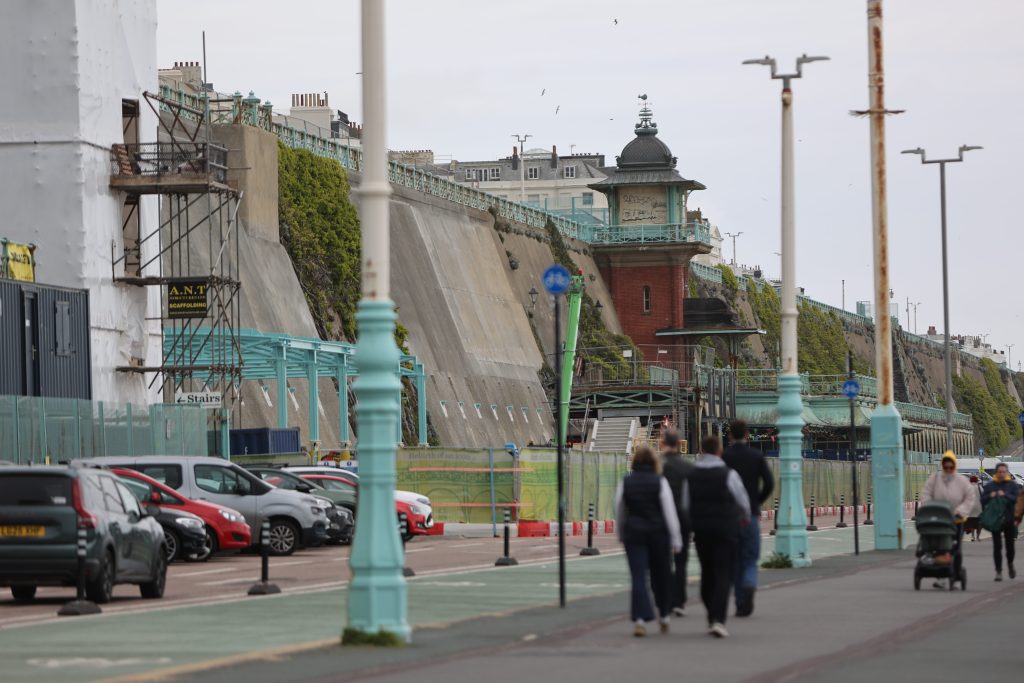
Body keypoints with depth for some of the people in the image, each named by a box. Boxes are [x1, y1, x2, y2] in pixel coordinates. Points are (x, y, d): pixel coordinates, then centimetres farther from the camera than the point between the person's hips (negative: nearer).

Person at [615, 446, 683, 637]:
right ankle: (665, 615, 24)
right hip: (658, 533, -1)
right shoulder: (660, 482, -5)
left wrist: (621, 535, 22)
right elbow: (669, 511, -6)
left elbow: (619, 512, 9)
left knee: (638, 577, -4)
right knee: (661, 575, 14)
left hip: (633, 533, 1)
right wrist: (675, 538, -2)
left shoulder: (625, 483, 1)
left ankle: (640, 618, -16)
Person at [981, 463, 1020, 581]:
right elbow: (982, 500, 2)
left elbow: (1017, 498, -10)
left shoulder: (1013, 485, 2)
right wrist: (990, 496, -18)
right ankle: (998, 571, 3)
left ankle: (1010, 564, 36)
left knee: (1010, 545, 9)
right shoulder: (989, 486, 5)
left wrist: (1005, 495, -23)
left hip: (1009, 519, 0)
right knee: (997, 546, -2)